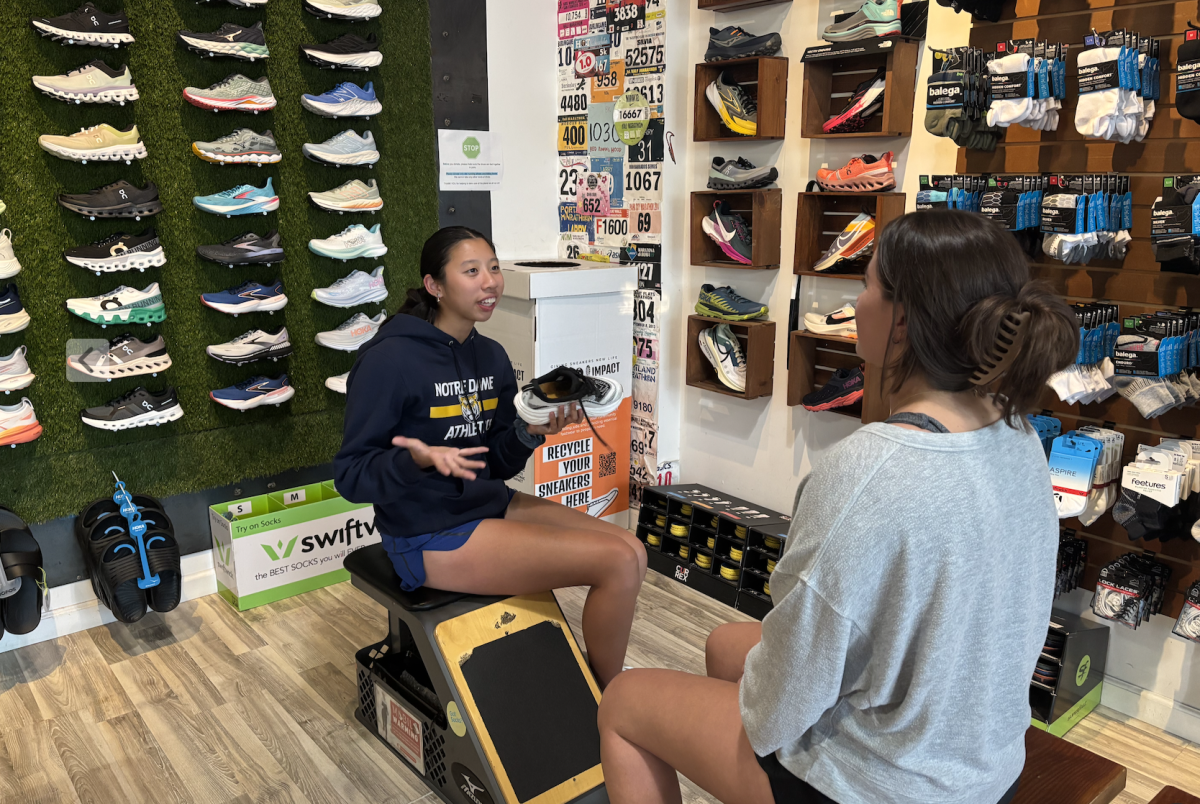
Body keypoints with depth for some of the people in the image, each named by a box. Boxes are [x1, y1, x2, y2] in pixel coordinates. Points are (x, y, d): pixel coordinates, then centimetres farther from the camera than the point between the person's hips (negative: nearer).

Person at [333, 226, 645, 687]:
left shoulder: (491, 357, 7)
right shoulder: (390, 359, -16)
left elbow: (497, 465, 10)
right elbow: (350, 475, -14)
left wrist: (531, 433, -9)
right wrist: (419, 459, -32)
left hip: (490, 504, 8)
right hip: (429, 534, -8)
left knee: (630, 550, -3)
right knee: (618, 562, -15)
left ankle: (605, 685, 18)